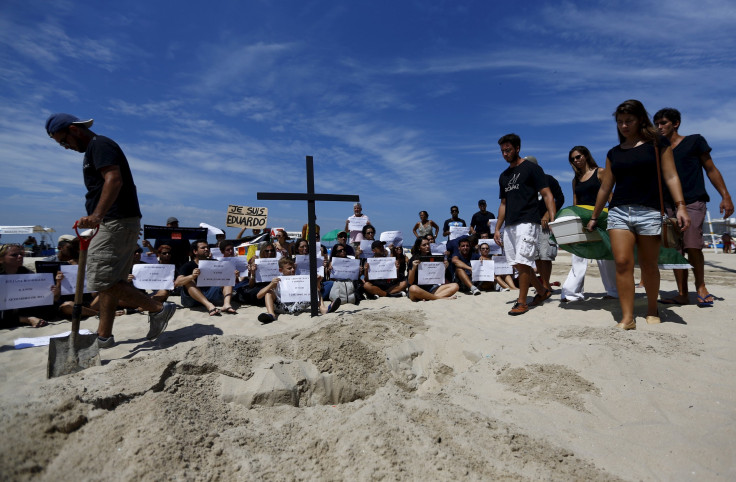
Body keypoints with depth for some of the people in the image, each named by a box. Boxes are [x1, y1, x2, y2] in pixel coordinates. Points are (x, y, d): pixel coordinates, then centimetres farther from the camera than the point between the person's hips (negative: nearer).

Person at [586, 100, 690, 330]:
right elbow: (605, 187, 17)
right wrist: (594, 217, 18)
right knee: (622, 263, -10)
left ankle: (652, 310, 26)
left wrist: (680, 206, -14)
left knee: (648, 265, 6)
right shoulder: (614, 153, 15)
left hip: (649, 212, -2)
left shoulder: (657, 144, 7)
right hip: (618, 211, 2)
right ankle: (627, 317, -7)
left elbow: (670, 176, -1)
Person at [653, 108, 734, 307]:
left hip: (693, 202, -4)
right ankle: (682, 294, 7)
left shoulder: (695, 141, 7)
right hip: (669, 204, 4)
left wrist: (725, 196, -3)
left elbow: (711, 169, 5)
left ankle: (700, 287, 8)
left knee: (692, 246, -14)